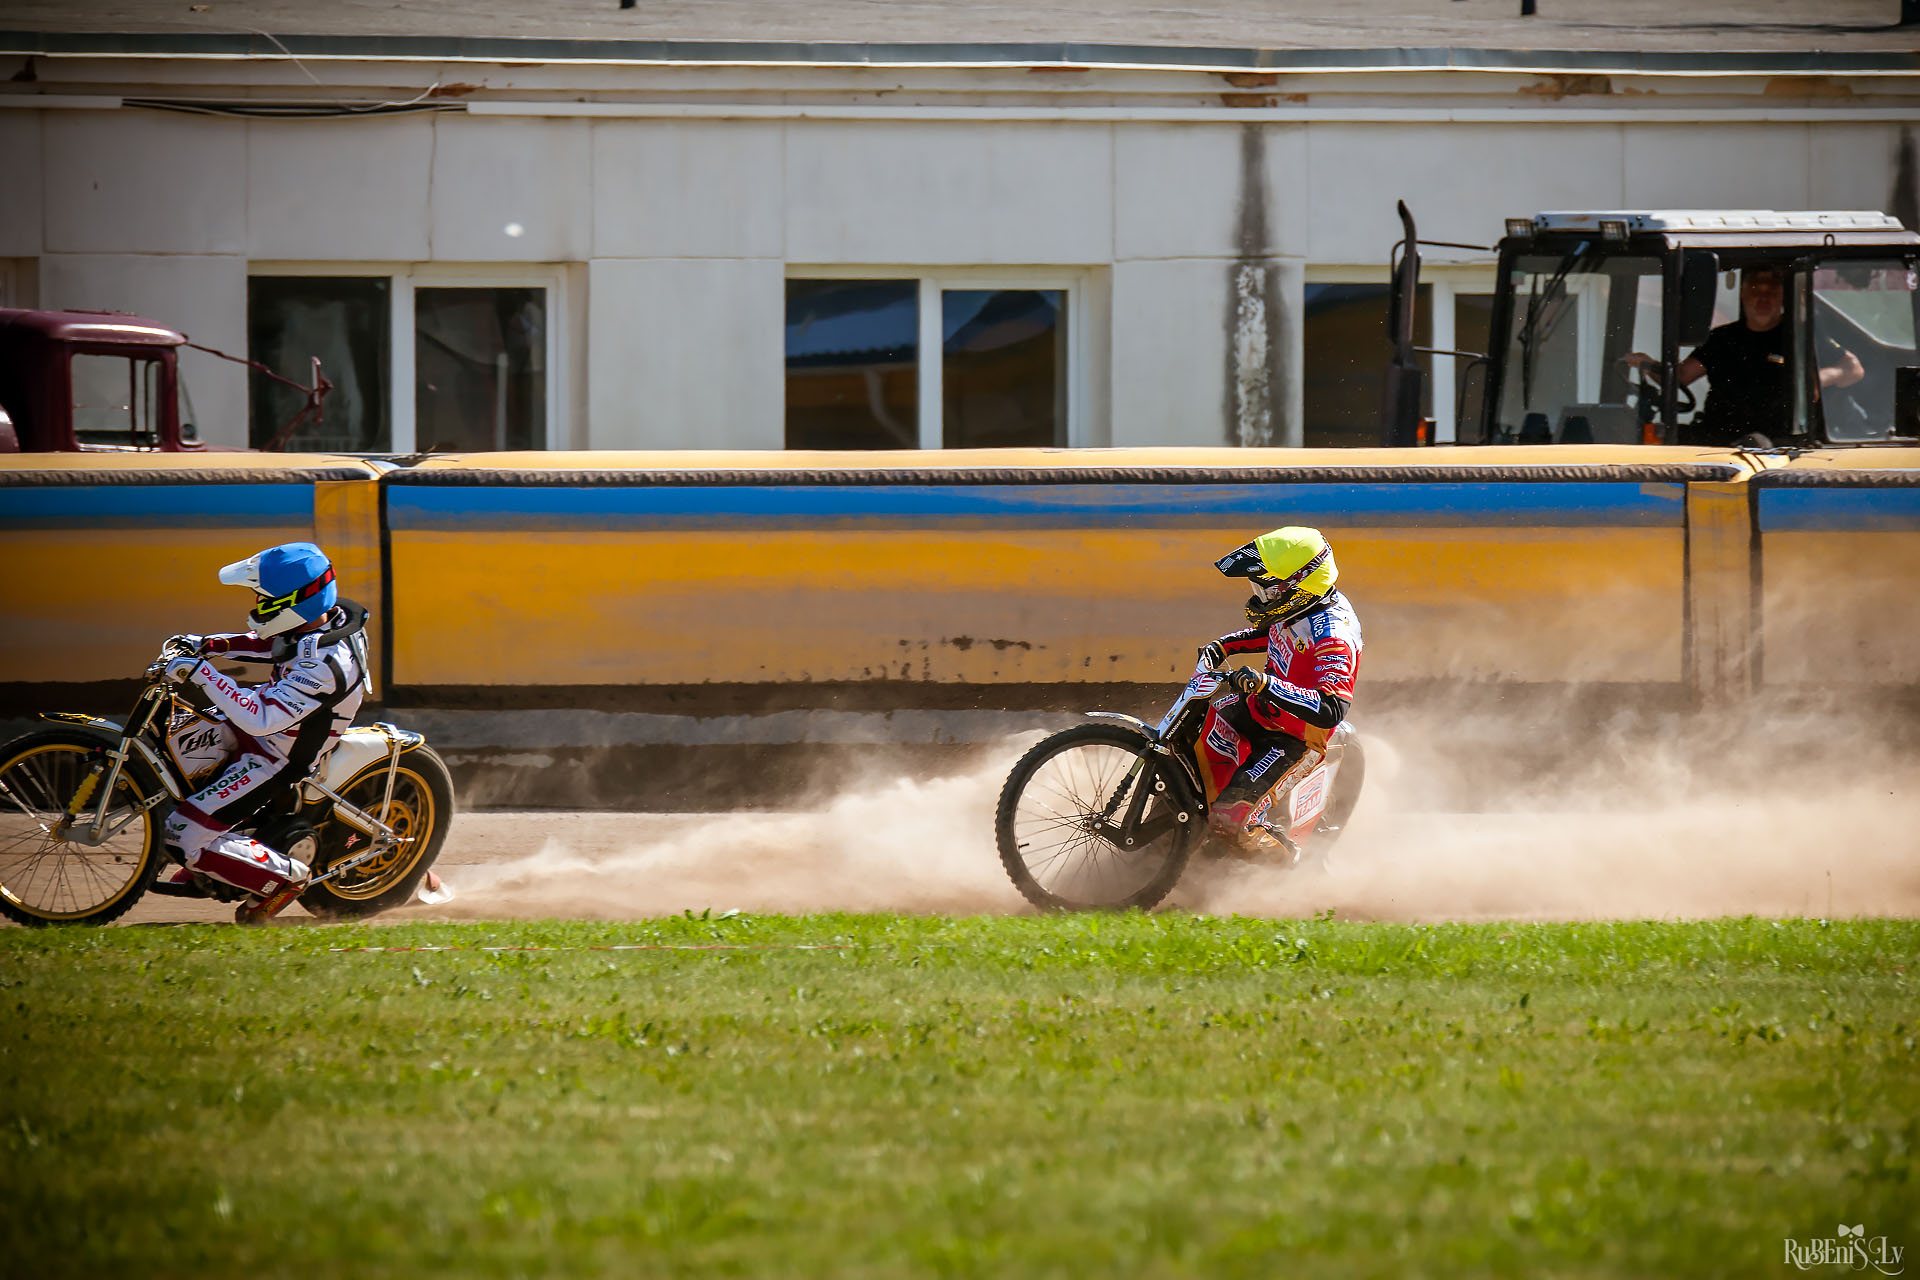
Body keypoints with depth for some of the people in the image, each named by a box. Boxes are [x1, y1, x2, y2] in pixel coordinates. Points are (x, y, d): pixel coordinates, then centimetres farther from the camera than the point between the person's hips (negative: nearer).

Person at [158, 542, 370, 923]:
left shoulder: (323, 665, -36)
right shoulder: (332, 616, -8)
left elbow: (261, 718, -41)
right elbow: (271, 644, 13)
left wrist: (200, 672, -39)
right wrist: (211, 645, 2)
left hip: (276, 760, -10)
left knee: (185, 835, -12)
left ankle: (286, 876, 4)